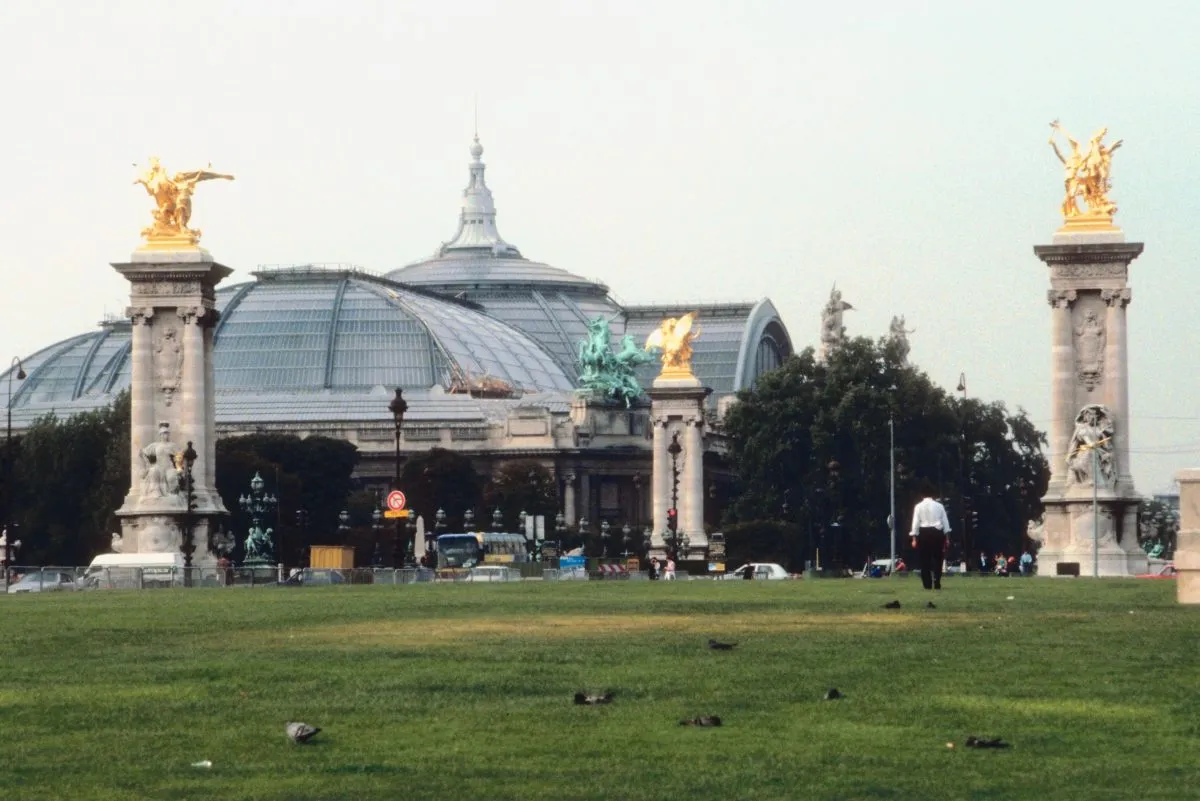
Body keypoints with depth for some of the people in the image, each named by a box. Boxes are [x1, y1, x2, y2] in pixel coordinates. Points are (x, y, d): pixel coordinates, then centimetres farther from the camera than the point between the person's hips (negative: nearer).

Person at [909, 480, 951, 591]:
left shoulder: (919, 507, 0)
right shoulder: (939, 506, 6)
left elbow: (916, 523, -3)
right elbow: (945, 522, 6)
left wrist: (914, 538, 0)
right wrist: (946, 537, 10)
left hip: (924, 533, -2)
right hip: (937, 533, 2)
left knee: (925, 560, 3)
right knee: (937, 560, 7)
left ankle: (927, 584, -2)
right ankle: (937, 583, 1)